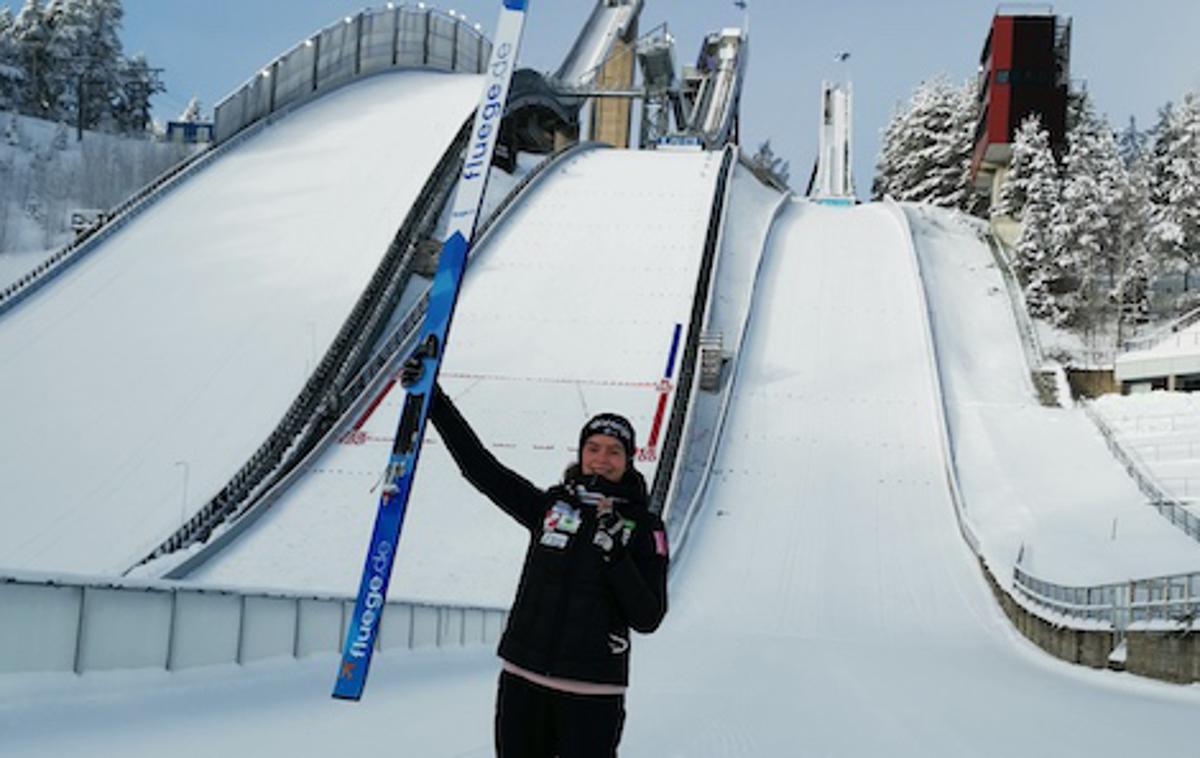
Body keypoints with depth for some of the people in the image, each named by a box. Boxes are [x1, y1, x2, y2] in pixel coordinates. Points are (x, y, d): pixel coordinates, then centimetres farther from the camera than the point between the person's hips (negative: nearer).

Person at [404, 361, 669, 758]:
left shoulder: (644, 527, -1)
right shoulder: (550, 506, 6)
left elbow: (648, 619, -6)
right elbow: (482, 468, 8)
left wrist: (616, 554, -17)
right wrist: (434, 400, 6)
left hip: (591, 690, -3)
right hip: (523, 680, 3)